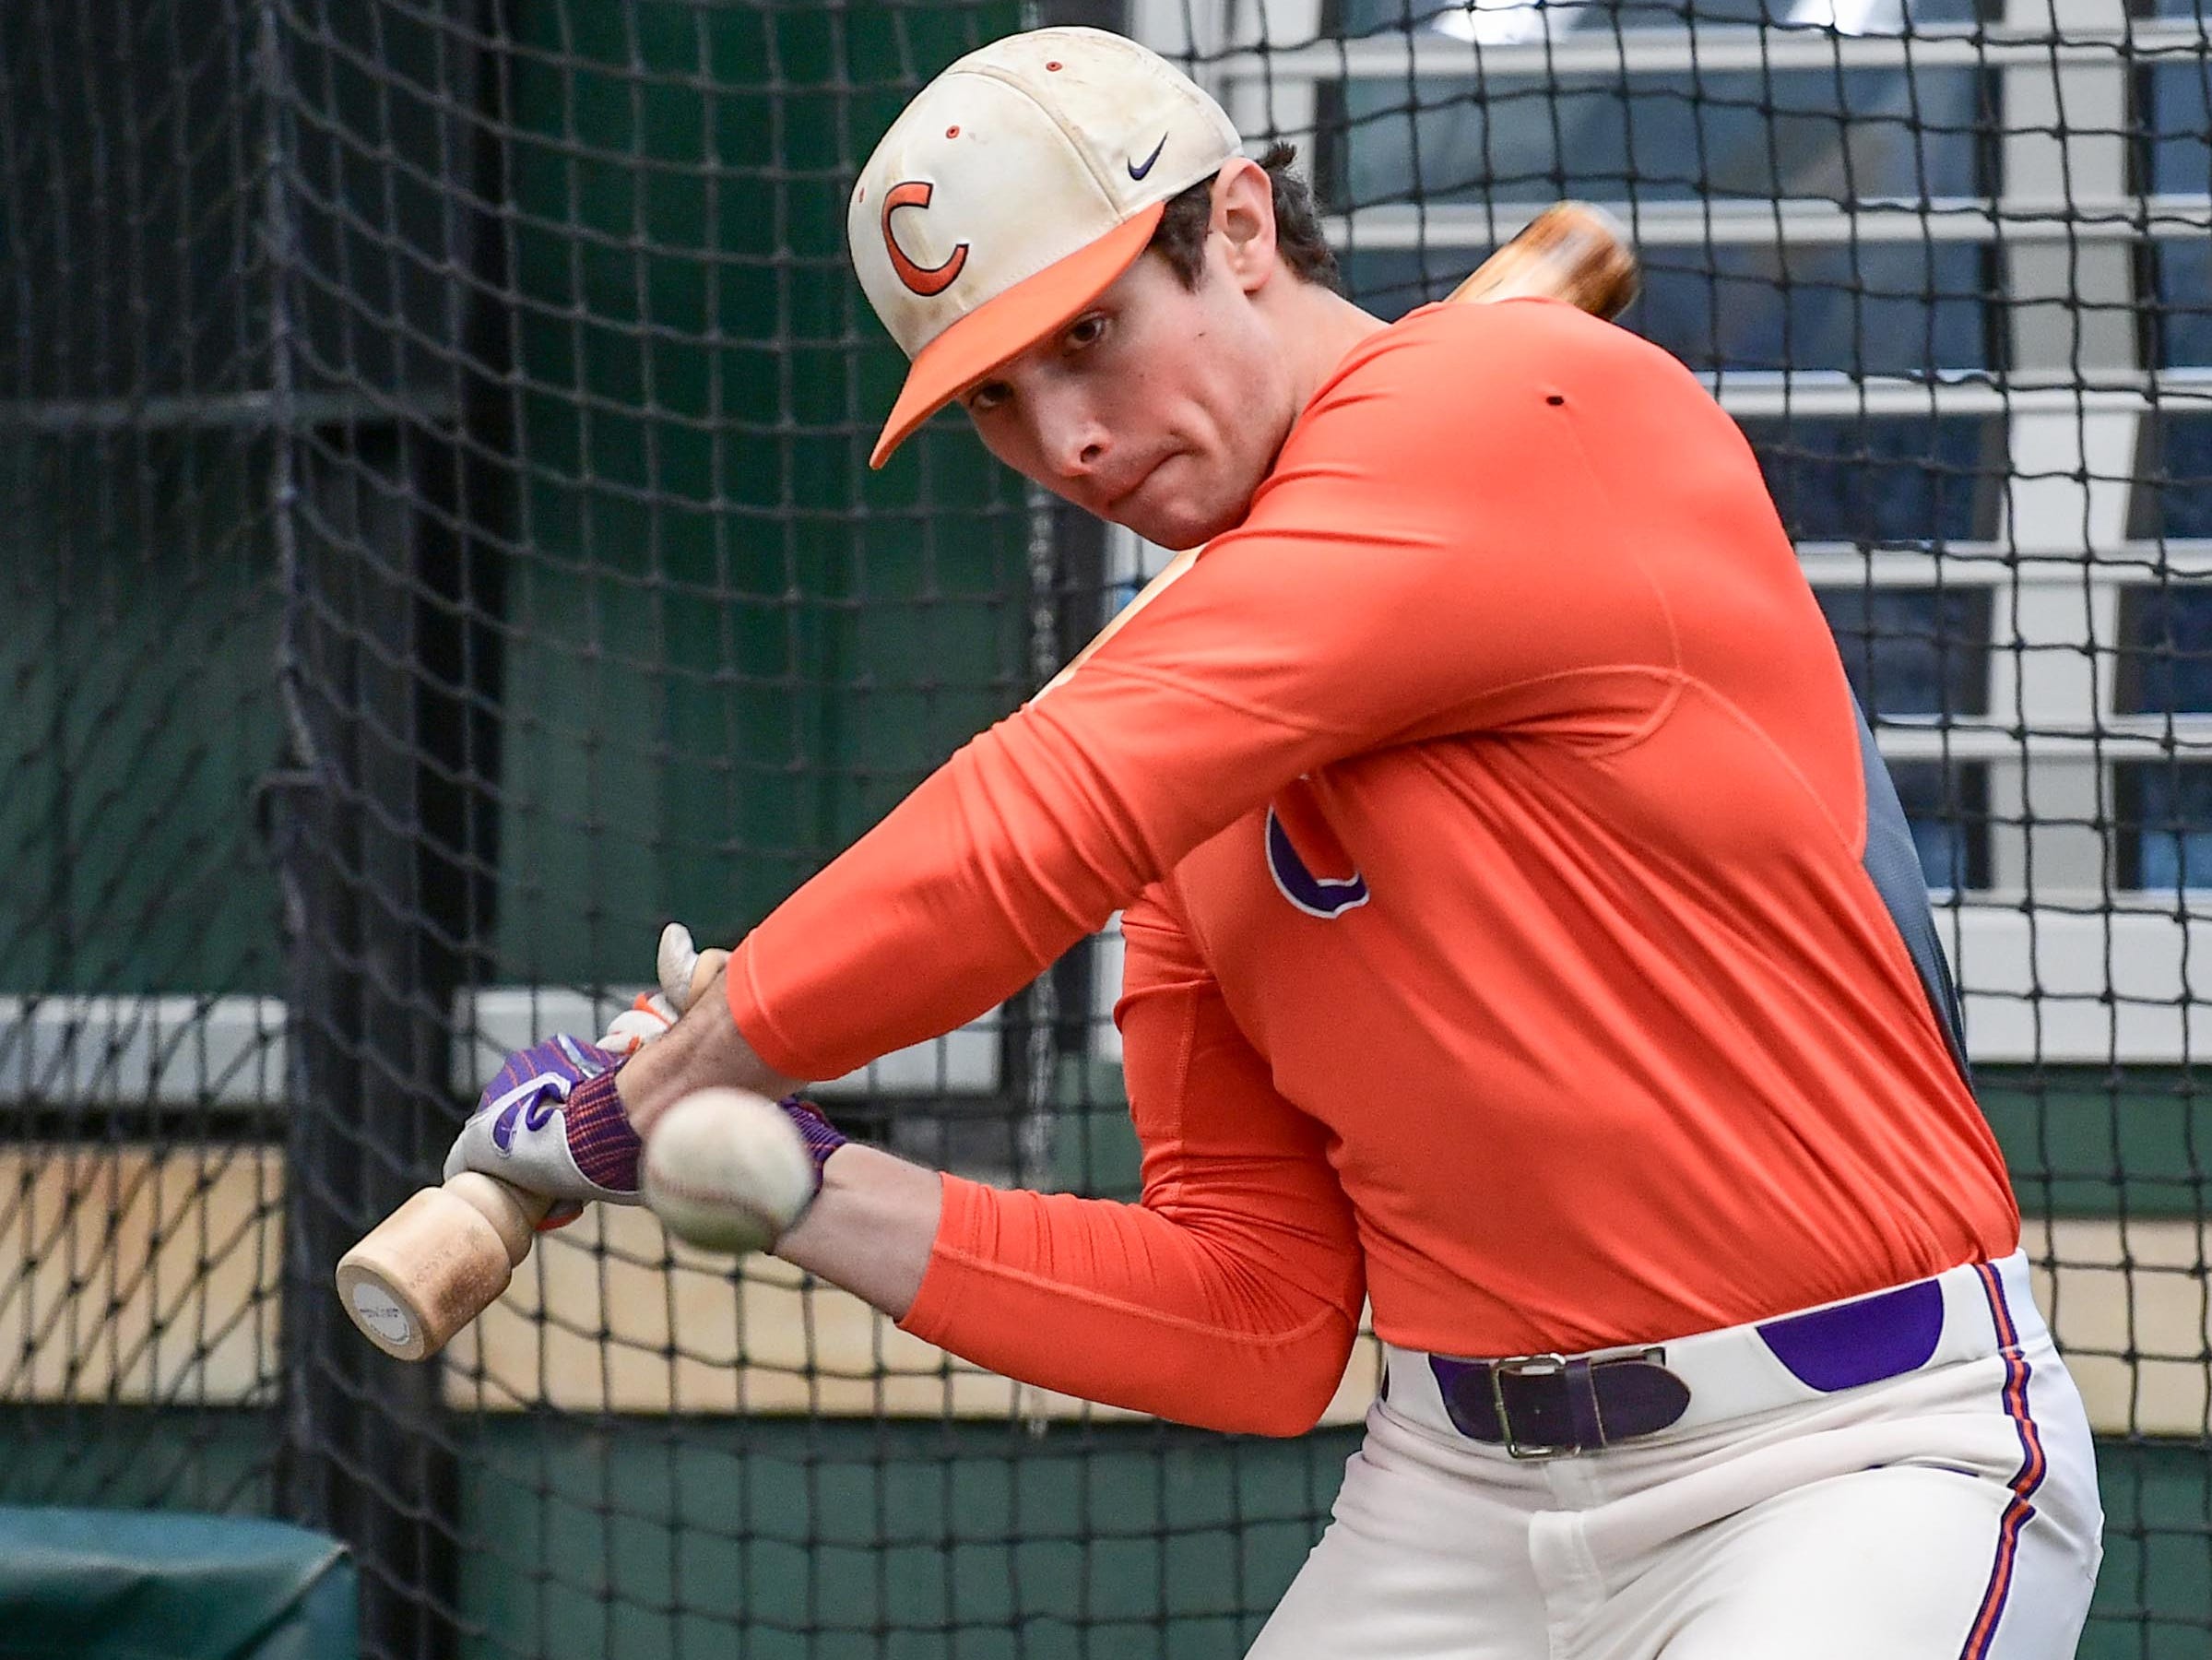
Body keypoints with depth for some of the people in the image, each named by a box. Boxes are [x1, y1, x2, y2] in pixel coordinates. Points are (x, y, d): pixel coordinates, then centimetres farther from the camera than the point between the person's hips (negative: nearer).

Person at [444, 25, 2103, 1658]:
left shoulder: (1517, 406, -11)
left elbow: (1033, 839, -16)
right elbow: (1256, 1326, 12)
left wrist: (646, 1094, -5)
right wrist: (801, 1193, 3)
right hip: (1462, 1492, 7)